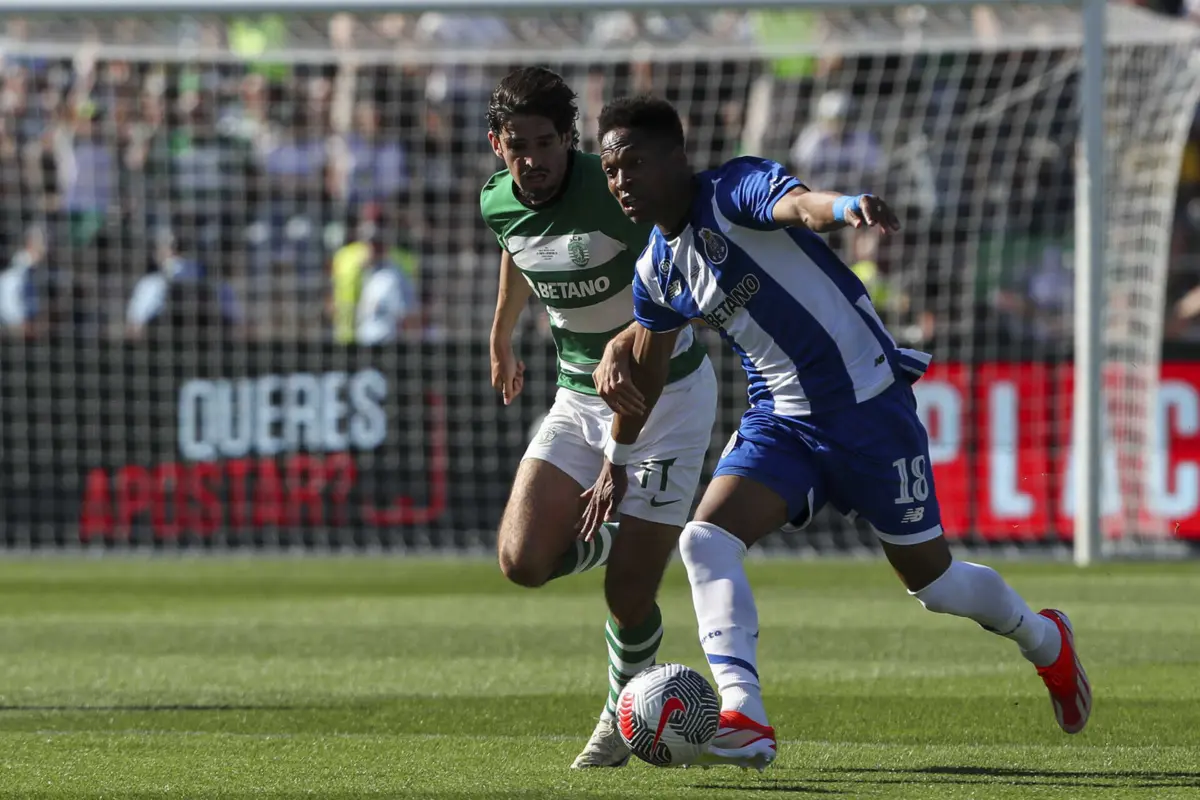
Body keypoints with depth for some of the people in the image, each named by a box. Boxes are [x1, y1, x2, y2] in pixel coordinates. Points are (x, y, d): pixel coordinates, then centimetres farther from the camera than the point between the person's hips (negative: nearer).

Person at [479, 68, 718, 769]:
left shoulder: (614, 189, -25)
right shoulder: (499, 203, -6)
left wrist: (636, 334, -42)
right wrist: (502, 335, 32)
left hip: (668, 392, -5)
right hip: (580, 397, 5)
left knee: (629, 600, -9)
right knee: (523, 561, -13)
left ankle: (624, 710, 22)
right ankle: (622, 539, 20)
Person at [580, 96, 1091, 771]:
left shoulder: (734, 189, -17)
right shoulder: (657, 272, 5)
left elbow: (799, 203, -40)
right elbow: (644, 371, 22)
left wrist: (846, 206, -63)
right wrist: (618, 459, 30)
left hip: (866, 400, -6)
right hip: (780, 420, 6)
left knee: (932, 580, 5)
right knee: (705, 539, -18)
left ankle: (1044, 639, 36)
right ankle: (743, 721, -25)